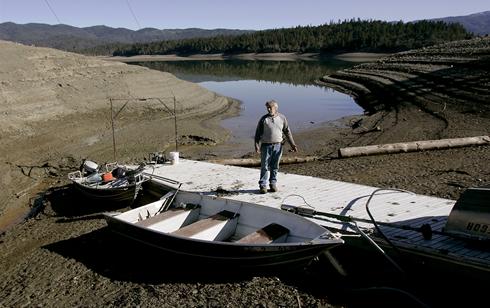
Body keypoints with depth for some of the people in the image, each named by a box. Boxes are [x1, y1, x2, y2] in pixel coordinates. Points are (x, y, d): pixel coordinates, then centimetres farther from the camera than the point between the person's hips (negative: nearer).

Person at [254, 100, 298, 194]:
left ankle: (273, 184, 20)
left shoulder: (282, 118, 5)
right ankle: (263, 186, 7)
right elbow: (258, 133, -1)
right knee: (265, 166, 0)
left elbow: (287, 132, 10)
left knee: (275, 166, 8)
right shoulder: (263, 119, -1)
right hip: (266, 145, -2)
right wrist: (257, 145, -11)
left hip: (278, 145, 2)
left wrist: (292, 144, 6)